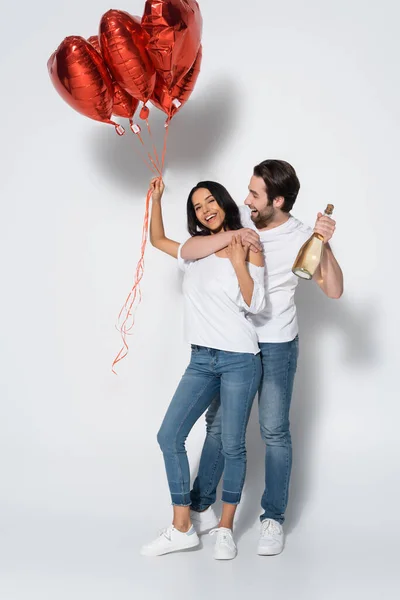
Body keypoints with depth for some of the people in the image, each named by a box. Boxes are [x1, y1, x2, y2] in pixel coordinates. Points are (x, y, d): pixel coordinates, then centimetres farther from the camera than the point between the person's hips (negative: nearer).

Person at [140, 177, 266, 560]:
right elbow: (157, 240, 29)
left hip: (239, 360, -6)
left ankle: (225, 528, 17)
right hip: (201, 360, 6)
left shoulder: (248, 247, -4)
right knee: (169, 436, -1)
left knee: (232, 446, 1)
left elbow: (254, 305, -12)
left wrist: (238, 259, -18)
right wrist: (156, 199, 21)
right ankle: (182, 528, 8)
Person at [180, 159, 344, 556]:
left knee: (274, 431, 3)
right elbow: (187, 251, -14)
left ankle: (273, 519, 16)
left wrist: (325, 245, -29)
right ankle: (201, 507, 25)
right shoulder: (239, 218, -7)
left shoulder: (301, 237, -12)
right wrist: (231, 236, -27)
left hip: (276, 346, -3)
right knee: (218, 423, 11)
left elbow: (334, 290, -17)